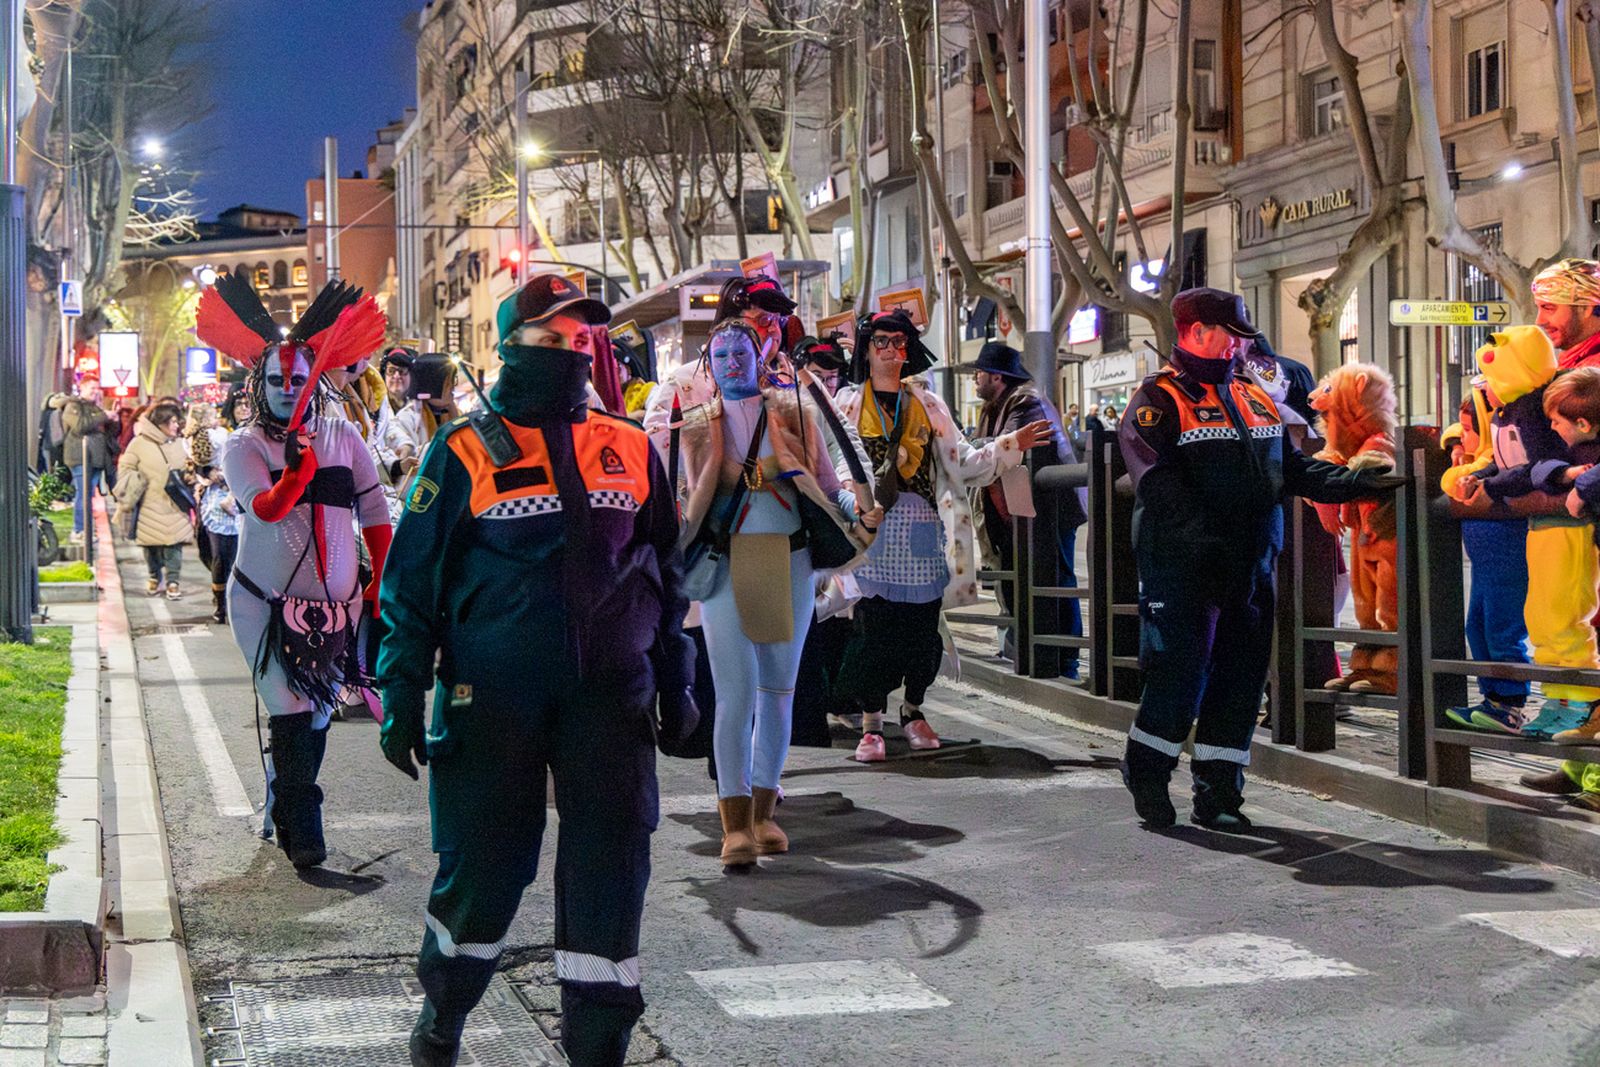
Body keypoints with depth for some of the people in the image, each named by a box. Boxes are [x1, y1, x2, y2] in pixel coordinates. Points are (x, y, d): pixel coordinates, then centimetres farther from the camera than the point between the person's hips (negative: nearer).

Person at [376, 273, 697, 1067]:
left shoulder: (629, 449, 10)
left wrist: (676, 685, 16)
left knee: (610, 869, 1)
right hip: (491, 696, -3)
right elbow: (412, 578, 1)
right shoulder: (465, 452, -1)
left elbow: (666, 575, 17)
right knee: (483, 867, 6)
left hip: (609, 694, 3)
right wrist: (402, 694, -3)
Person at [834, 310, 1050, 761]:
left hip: (922, 529, 2)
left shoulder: (927, 404, 16)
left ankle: (913, 711, 22)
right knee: (872, 625, -7)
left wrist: (1011, 446, 2)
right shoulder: (848, 402, 10)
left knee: (922, 623, 4)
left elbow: (961, 461, 11)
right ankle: (871, 724, 1)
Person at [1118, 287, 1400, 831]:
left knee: (1241, 678, 8)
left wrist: (1357, 480, 5)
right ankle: (1146, 775, 15)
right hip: (1181, 567, -7)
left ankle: (1217, 791, 17)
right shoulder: (1158, 401, -5)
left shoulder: (1252, 399, 18)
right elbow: (1160, 485, -16)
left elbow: (1291, 468, 17)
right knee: (1179, 671, -5)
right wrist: (1203, 540, -26)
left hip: (1250, 564, 7)